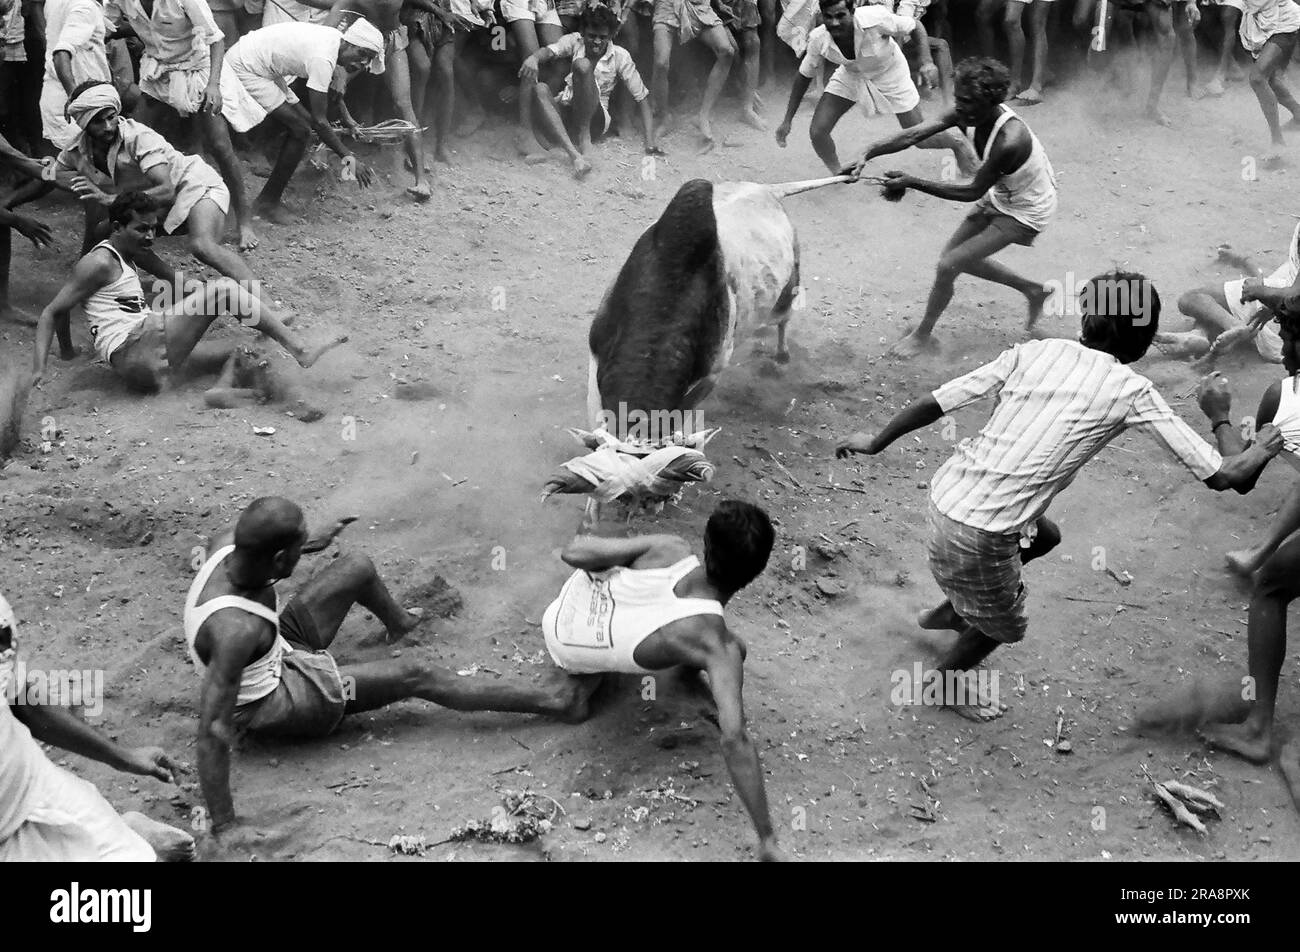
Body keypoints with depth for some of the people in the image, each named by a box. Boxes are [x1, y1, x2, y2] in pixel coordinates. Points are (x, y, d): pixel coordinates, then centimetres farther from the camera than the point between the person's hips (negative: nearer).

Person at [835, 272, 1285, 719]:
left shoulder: (1037, 351, 3)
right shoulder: (1133, 391, -8)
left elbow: (935, 402, 2)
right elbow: (1228, 475, -7)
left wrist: (875, 442, 17)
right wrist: (1219, 415, 12)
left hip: (946, 492, 6)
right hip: (981, 535, -6)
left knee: (1044, 535, 35)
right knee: (1002, 627, 26)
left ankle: (948, 613, 49)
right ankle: (943, 682, 51)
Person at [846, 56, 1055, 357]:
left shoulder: (1009, 142, -39)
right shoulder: (971, 113, -17)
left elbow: (973, 191, -29)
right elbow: (916, 134, -22)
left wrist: (913, 182, -30)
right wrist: (868, 155, -34)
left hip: (1026, 213, -8)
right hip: (1001, 196, 8)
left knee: (948, 265, -11)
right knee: (957, 256, 18)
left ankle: (923, 335, 12)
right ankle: (1033, 290, 34)